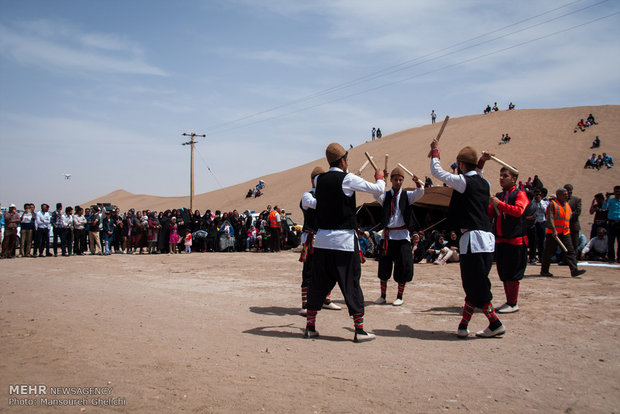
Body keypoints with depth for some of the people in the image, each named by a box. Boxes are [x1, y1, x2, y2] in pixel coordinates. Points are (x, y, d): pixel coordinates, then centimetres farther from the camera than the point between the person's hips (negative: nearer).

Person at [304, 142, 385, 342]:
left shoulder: (319, 180, 5)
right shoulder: (348, 179, -9)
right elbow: (378, 190, -4)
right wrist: (379, 178, 17)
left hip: (321, 239, 5)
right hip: (344, 240, -5)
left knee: (319, 283, 12)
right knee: (351, 284, 2)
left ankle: (310, 326, 18)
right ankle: (359, 329, 7)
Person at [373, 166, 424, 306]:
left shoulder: (407, 195, 5)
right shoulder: (385, 196, 6)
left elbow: (420, 193, -13)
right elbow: (376, 194, -15)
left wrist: (418, 183, -35)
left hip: (402, 235, -1)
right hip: (387, 235, 1)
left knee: (403, 267, 0)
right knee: (384, 267, 5)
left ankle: (399, 297, 13)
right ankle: (383, 296, 17)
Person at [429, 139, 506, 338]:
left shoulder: (463, 181, -10)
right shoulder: (484, 183, 13)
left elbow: (436, 171, 2)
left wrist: (435, 151, 16)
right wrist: (480, 165, 28)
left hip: (473, 239, -9)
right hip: (486, 238, 9)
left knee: (477, 286, -1)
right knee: (473, 285, 9)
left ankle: (495, 324, 3)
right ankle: (463, 326, 14)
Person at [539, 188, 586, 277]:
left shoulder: (567, 204, 15)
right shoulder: (552, 204, -8)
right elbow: (550, 218, -18)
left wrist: (567, 229, 21)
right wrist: (554, 230, -29)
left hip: (565, 233, 6)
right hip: (553, 233, -6)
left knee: (570, 251, -5)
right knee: (548, 252, 2)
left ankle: (574, 270, -9)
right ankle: (544, 271, 12)